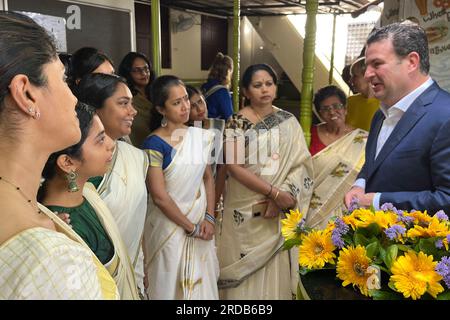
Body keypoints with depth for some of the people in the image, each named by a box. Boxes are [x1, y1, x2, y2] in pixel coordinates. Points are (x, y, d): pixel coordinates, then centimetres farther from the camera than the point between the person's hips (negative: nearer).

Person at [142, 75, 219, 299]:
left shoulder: (199, 136, 1)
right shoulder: (155, 144, -17)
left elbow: (208, 178, 6)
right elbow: (159, 197, -18)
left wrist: (209, 218, -5)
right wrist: (191, 227, -11)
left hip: (200, 224, 5)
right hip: (171, 227, -5)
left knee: (203, 282, 18)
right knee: (174, 284, 11)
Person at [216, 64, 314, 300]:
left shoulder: (288, 121, 5)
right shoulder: (236, 122, -4)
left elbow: (301, 163, -1)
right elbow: (234, 167, -13)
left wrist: (283, 195, -16)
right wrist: (273, 192, -18)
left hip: (280, 210, 3)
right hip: (246, 210, -2)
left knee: (276, 269, 10)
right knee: (246, 271, 6)